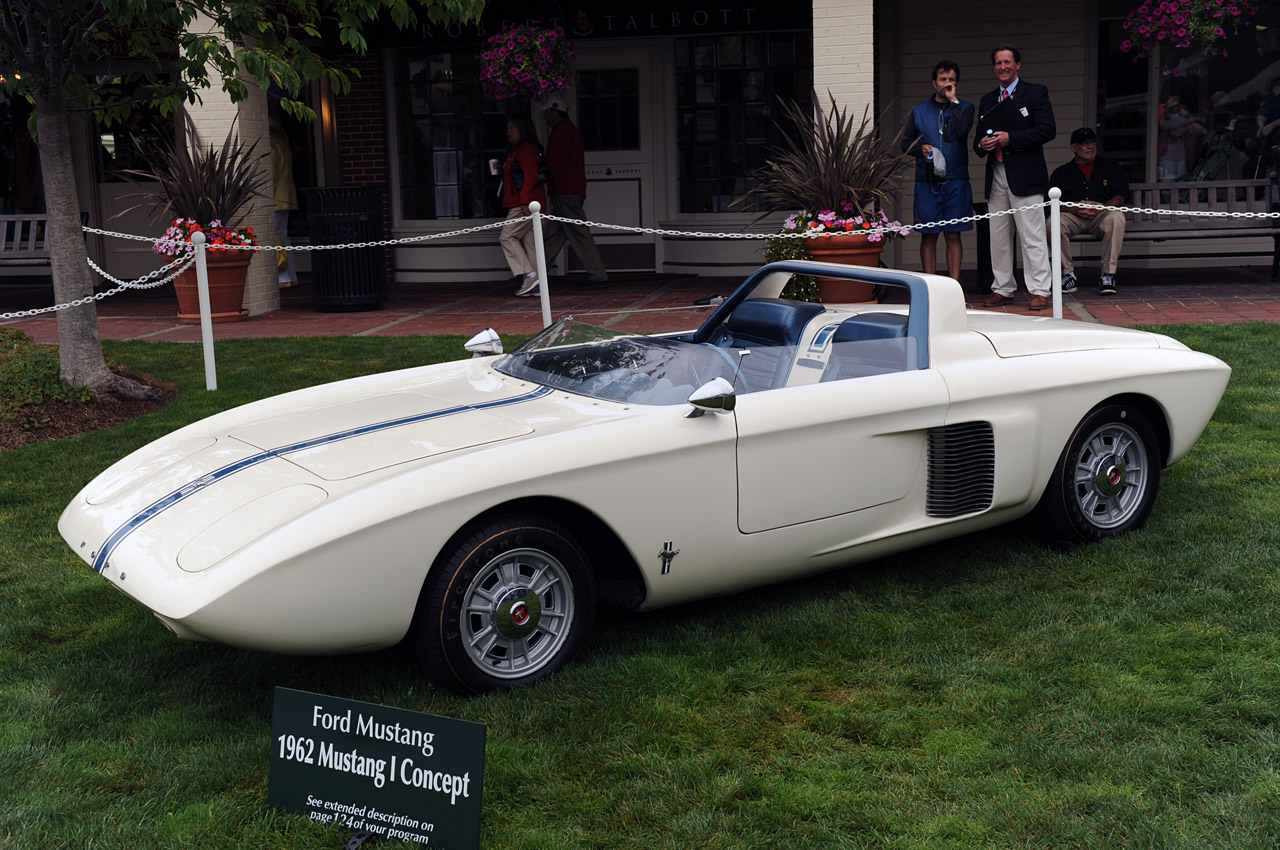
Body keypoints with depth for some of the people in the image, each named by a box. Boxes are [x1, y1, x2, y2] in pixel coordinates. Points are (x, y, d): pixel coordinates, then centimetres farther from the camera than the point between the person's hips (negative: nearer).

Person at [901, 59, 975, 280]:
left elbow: (963, 129, -13)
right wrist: (921, 148, -5)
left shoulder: (964, 107, 8)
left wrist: (953, 100, -7)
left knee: (953, 235, 2)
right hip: (927, 181, 1)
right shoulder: (919, 110, 13)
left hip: (956, 181, -1)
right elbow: (906, 143, 15)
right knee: (928, 235, 2)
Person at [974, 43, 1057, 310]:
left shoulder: (1035, 93, 3)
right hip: (996, 177, 6)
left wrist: (1011, 138, -16)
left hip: (1025, 176, -6)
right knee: (998, 237, 7)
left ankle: (1040, 291, -4)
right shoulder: (987, 100, 20)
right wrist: (982, 145, -2)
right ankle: (1002, 289, 15)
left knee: (1032, 237, -7)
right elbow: (978, 139, 22)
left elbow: (1048, 129, -8)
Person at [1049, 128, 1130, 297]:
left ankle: (1108, 274, -31)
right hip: (1073, 217, 0)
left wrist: (1101, 208, -14)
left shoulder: (1111, 167, 19)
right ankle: (1068, 273, -21)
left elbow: (1120, 198, 7)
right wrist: (1074, 209, -16)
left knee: (1116, 217, -36)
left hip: (1102, 215, 0)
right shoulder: (1061, 173, 18)